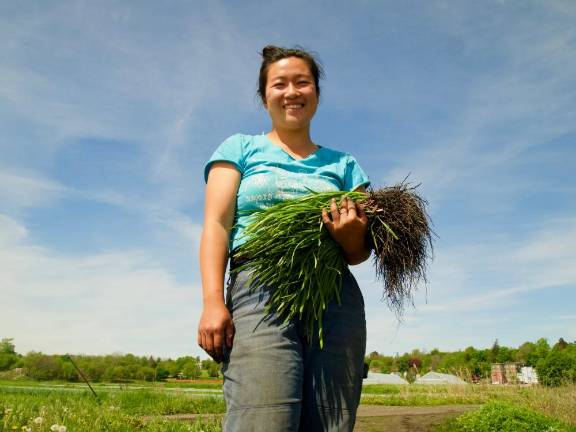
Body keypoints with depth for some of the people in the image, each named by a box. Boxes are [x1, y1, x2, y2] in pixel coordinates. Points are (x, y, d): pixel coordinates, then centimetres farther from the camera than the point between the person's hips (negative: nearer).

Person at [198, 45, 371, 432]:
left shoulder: (343, 164, 21)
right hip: (259, 294, -2)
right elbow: (216, 225, 4)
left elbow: (359, 254, 17)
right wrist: (213, 303, -10)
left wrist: (352, 237, -8)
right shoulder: (240, 148, 16)